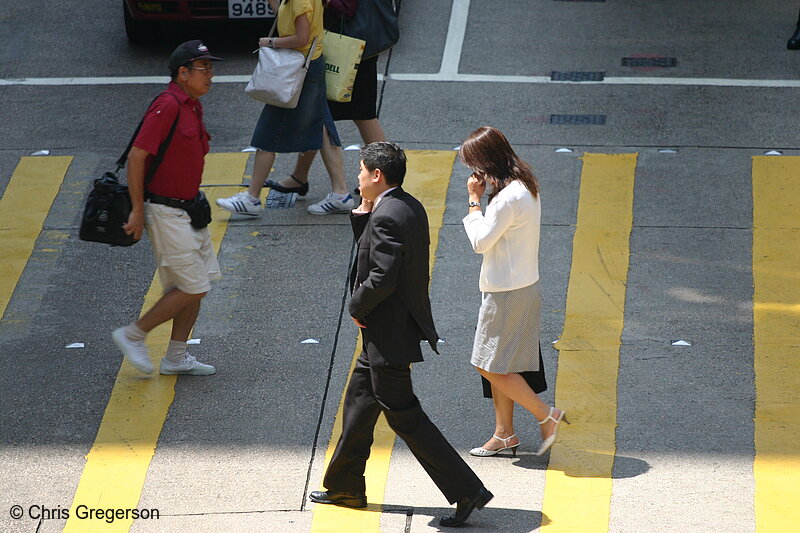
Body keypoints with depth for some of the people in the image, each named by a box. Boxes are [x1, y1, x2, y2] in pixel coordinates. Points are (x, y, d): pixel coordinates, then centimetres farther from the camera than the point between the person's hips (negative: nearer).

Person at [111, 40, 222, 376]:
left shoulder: (192, 106, 10)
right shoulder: (168, 106, -19)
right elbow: (137, 155, -21)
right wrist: (137, 211, -19)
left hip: (188, 208, 10)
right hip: (166, 213, -10)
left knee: (198, 285, 11)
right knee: (191, 288, -7)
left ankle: (176, 358, 21)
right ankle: (133, 335, 7)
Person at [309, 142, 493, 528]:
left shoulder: (387, 217, -23)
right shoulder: (411, 207, 8)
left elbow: (381, 280, -27)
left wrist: (356, 307, -10)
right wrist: (362, 213, 3)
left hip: (388, 334, -11)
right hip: (392, 330, 11)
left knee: (403, 415, -5)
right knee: (358, 402, 21)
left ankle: (466, 490, -5)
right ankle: (345, 487, 33)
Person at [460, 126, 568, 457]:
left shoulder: (508, 199, -25)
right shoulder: (526, 186, 7)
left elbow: (480, 241, -16)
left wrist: (474, 199, -11)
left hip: (507, 293, -10)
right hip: (521, 286, 10)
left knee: (491, 366, -1)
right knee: (497, 366, 16)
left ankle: (546, 416, 5)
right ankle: (504, 433, 22)